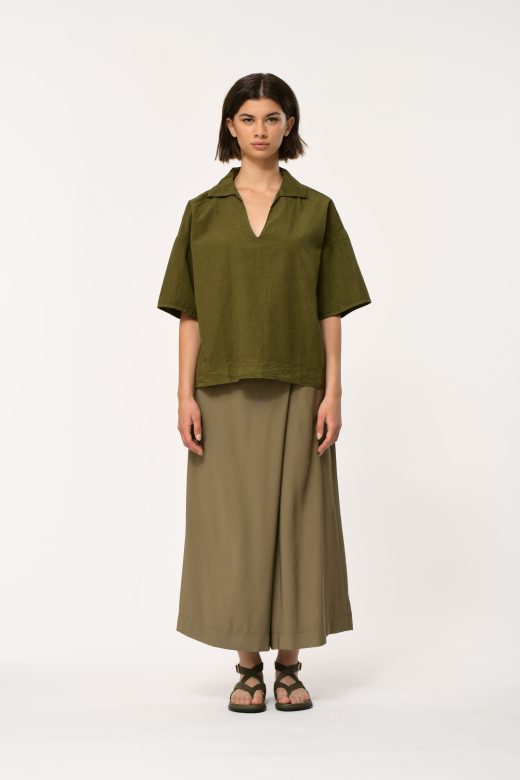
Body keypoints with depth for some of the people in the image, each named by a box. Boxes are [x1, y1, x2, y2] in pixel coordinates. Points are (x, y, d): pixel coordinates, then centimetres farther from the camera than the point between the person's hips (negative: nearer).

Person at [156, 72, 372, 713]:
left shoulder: (316, 210, 6)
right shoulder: (203, 211, 7)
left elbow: (331, 310, 3)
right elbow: (189, 312, 5)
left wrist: (333, 392, -5)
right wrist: (186, 393, -4)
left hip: (296, 390, 0)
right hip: (225, 392, 1)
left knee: (294, 518, 3)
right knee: (234, 522, 2)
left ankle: (289, 666, 15)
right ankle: (248, 666, 15)